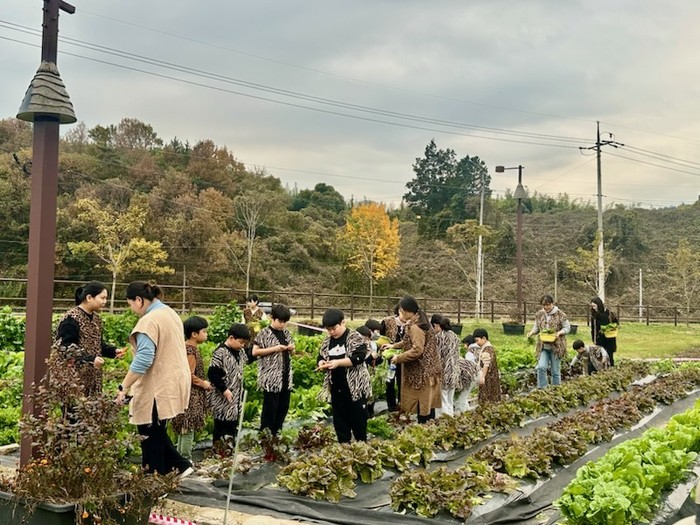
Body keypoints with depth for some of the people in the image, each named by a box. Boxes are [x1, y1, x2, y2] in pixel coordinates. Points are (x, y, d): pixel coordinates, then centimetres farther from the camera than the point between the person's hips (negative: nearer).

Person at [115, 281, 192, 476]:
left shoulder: (149, 320, -18)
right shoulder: (170, 313, 12)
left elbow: (143, 360, -25)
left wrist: (124, 387, -21)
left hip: (157, 388, -9)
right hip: (172, 383, 9)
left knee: (151, 436, 2)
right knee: (157, 432, 20)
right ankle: (179, 465, 21)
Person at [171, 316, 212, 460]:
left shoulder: (185, 347, 11)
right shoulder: (191, 350, -19)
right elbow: (189, 375, -23)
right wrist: (204, 383, -10)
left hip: (187, 394, 11)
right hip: (191, 395, -11)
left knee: (184, 429, 17)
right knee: (188, 429, -4)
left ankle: (180, 456, 25)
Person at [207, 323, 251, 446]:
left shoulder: (239, 351, 6)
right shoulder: (220, 352, -19)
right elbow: (212, 374, -22)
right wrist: (224, 390, -22)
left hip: (236, 396, 8)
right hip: (222, 398, -8)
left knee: (233, 423, 16)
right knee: (221, 425, 1)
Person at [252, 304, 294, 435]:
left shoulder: (286, 333, 11)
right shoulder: (265, 333, -8)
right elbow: (255, 352, -11)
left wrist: (292, 349, -2)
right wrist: (274, 349, -18)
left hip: (286, 376, 7)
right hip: (271, 378, -7)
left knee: (283, 408, 11)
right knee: (270, 409, -1)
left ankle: (276, 435, 23)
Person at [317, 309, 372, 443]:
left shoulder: (355, 338, -8)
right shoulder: (327, 341, 9)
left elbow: (359, 357, -18)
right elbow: (320, 357, 14)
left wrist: (338, 362, -25)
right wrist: (322, 363, -10)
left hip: (355, 387, -5)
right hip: (336, 389, 6)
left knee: (358, 421, 3)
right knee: (339, 422, 12)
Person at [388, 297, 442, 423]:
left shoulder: (415, 327, -19)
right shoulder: (419, 322, 12)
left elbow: (417, 350, -26)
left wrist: (398, 358, -16)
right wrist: (394, 346, 20)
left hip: (422, 372, -10)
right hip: (423, 371, 10)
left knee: (423, 407, -5)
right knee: (427, 406, 13)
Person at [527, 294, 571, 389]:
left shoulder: (560, 314, -6)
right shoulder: (539, 315, 5)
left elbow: (567, 328, 0)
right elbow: (536, 327, 13)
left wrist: (559, 332, -19)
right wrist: (532, 332, -9)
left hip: (556, 346, -2)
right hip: (543, 347, 2)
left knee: (556, 371, 5)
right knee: (541, 367, -14)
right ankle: (541, 389, -6)